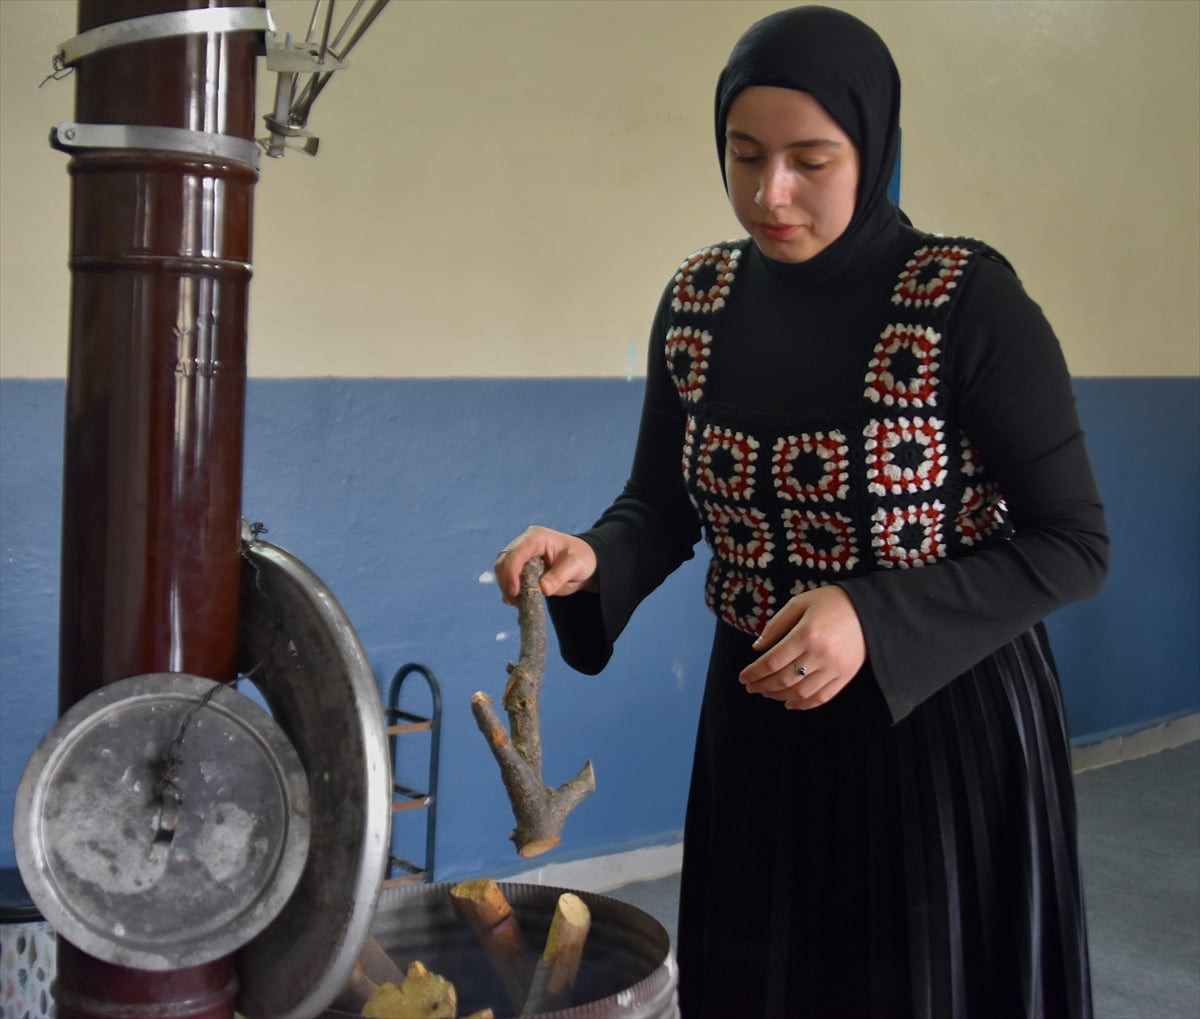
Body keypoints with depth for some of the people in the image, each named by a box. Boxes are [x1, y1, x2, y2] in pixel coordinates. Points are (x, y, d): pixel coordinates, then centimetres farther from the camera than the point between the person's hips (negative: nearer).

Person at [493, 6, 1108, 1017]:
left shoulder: (968, 301, -16)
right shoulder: (698, 301, -1)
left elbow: (1072, 544, -13)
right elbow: (661, 505, 6)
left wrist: (874, 621, -25)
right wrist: (590, 561, -17)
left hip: (945, 720, -4)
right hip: (761, 720, 4)